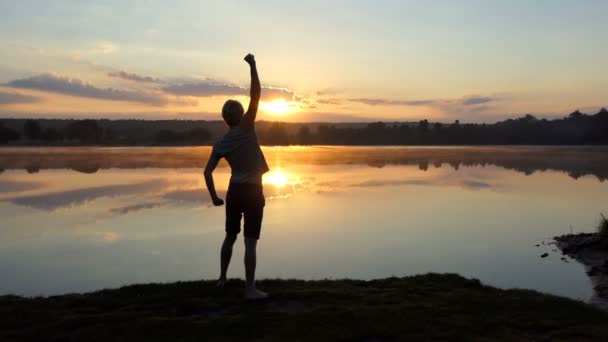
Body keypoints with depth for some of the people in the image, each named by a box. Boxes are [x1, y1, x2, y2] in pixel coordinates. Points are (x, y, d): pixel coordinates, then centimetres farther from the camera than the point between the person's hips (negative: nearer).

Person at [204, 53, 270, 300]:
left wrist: (214, 197, 7)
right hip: (253, 192, -5)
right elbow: (256, 95, -14)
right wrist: (252, 65, -9)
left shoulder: (221, 144, 3)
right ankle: (250, 289, -4)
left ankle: (222, 278, 32)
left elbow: (207, 172, -2)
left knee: (230, 236, 21)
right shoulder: (246, 128, -9)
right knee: (250, 242, -5)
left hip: (234, 191, 5)